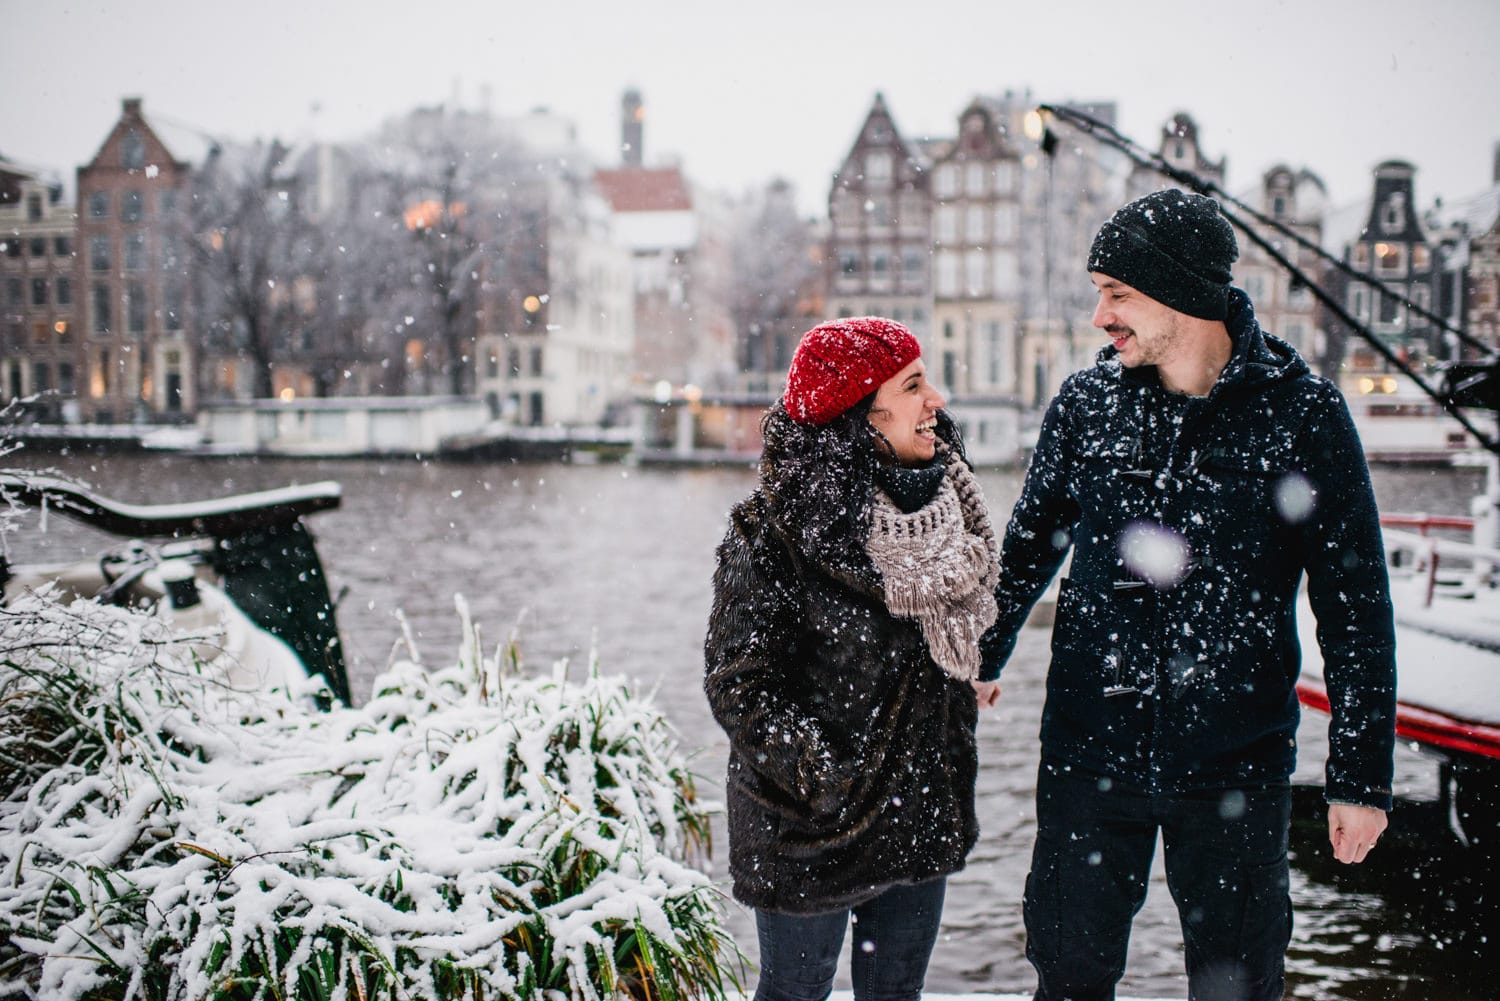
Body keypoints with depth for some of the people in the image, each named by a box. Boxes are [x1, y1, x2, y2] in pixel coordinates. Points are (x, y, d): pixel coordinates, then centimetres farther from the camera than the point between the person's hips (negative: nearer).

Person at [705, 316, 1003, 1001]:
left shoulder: (943, 500, 3)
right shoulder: (771, 529, -18)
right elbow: (737, 682, -17)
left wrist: (966, 689, 9)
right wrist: (825, 780, -22)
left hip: (922, 814, 6)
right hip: (811, 826, -6)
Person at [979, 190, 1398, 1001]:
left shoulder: (1303, 414, -8)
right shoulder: (1085, 404, 0)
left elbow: (1356, 607, -4)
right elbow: (1026, 551, 13)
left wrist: (1361, 775, -3)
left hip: (1236, 763, -2)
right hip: (1088, 751, 2)